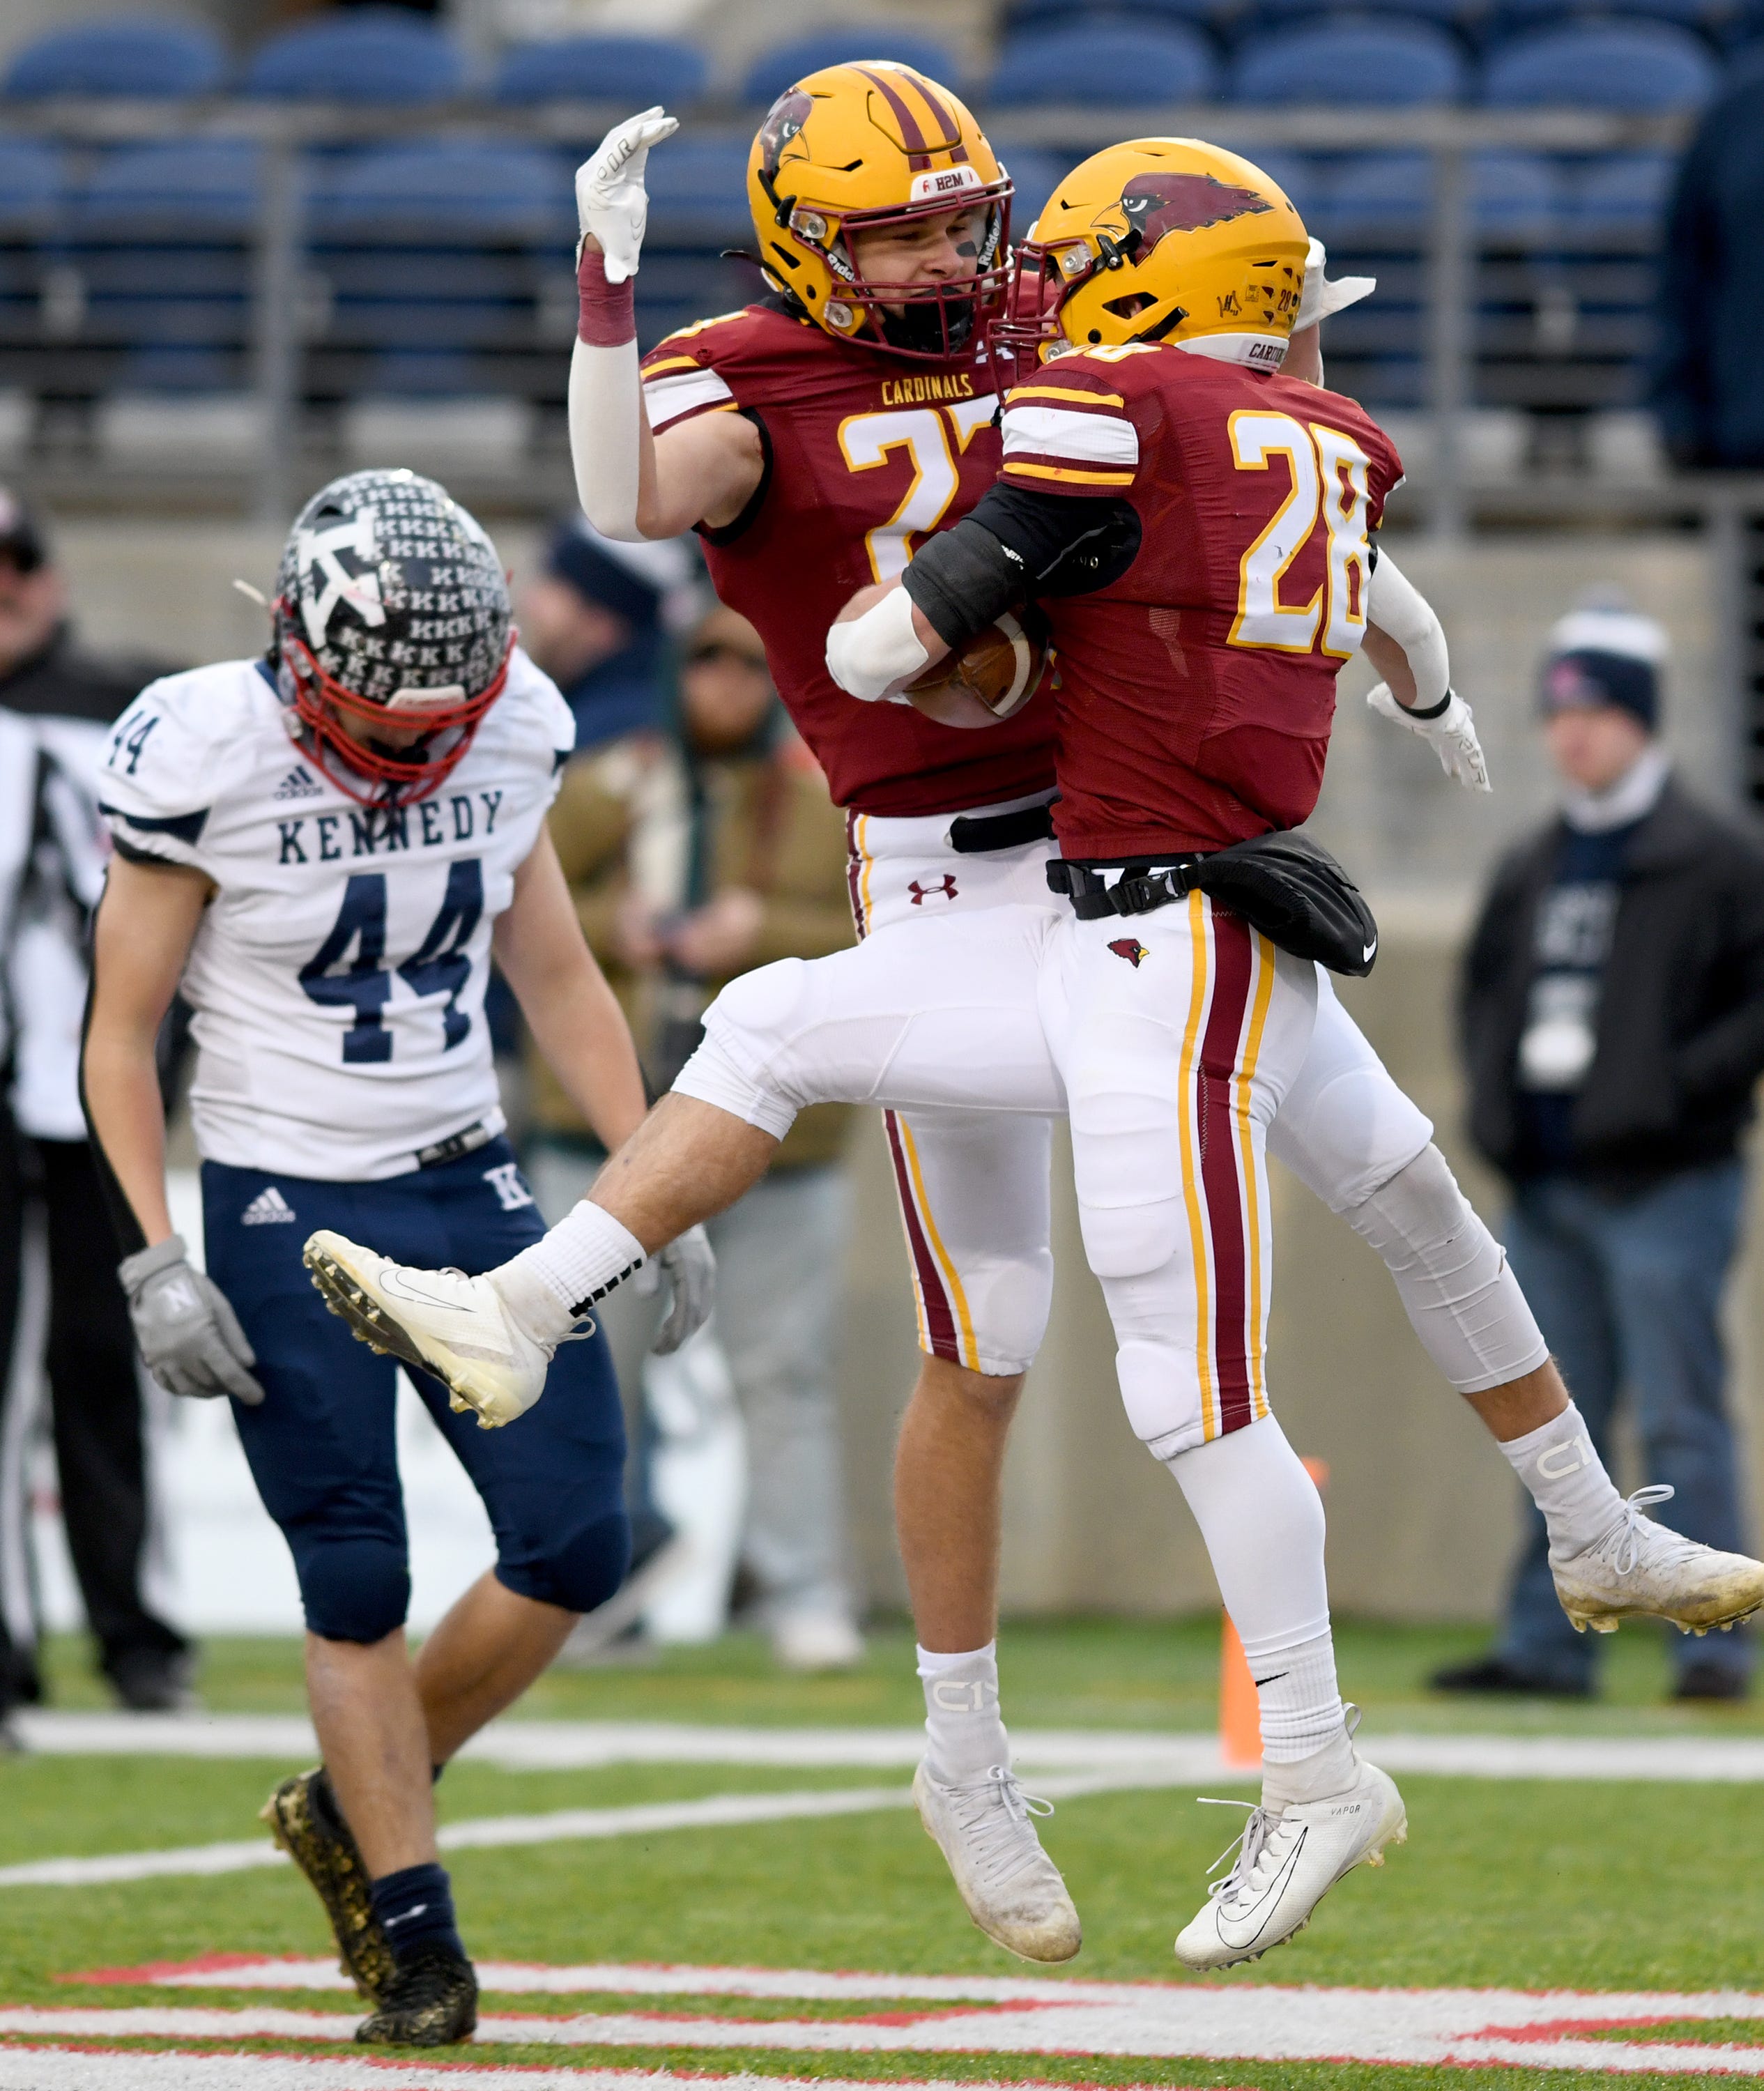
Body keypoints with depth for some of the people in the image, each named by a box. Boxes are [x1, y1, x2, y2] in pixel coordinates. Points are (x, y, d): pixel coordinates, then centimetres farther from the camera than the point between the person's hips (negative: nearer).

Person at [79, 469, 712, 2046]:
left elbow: (559, 980, 11)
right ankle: (412, 1927, 9)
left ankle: (355, 1808, 18)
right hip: (288, 1208, -5)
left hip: (471, 1188, 5)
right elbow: (121, 1034, -8)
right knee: (358, 1586, -4)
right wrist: (156, 1263, -15)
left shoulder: (506, 741, -2)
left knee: (576, 1544, -3)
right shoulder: (208, 763, -16)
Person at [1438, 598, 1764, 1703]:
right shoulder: (1530, 871, 16)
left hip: (1664, 1185, -7)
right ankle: (1547, 1643, 14)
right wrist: (1497, 1085, 11)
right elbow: (1485, 982, 28)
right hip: (1547, 1188, 7)